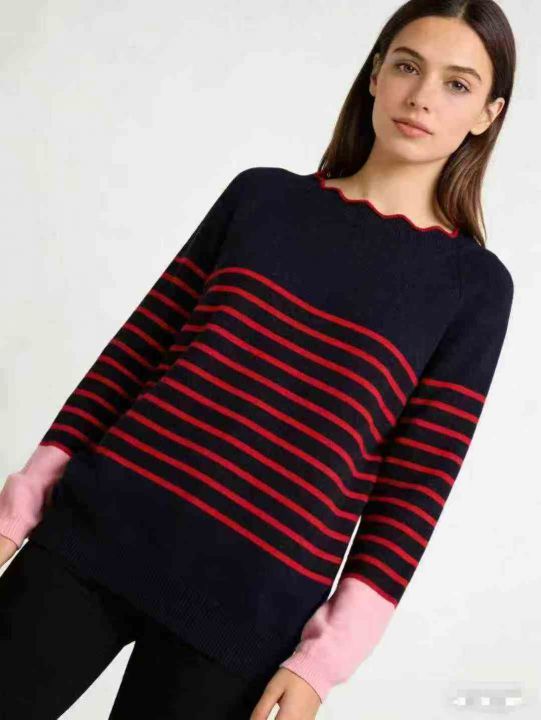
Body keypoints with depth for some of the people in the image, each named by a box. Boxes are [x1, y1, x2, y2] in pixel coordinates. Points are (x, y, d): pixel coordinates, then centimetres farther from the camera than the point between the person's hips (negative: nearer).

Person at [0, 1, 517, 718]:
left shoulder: (474, 285, 1)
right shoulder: (261, 193, 8)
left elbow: (419, 486, -2)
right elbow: (139, 346, 7)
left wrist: (326, 657, -8)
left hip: (247, 611, -2)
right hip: (95, 532, 2)